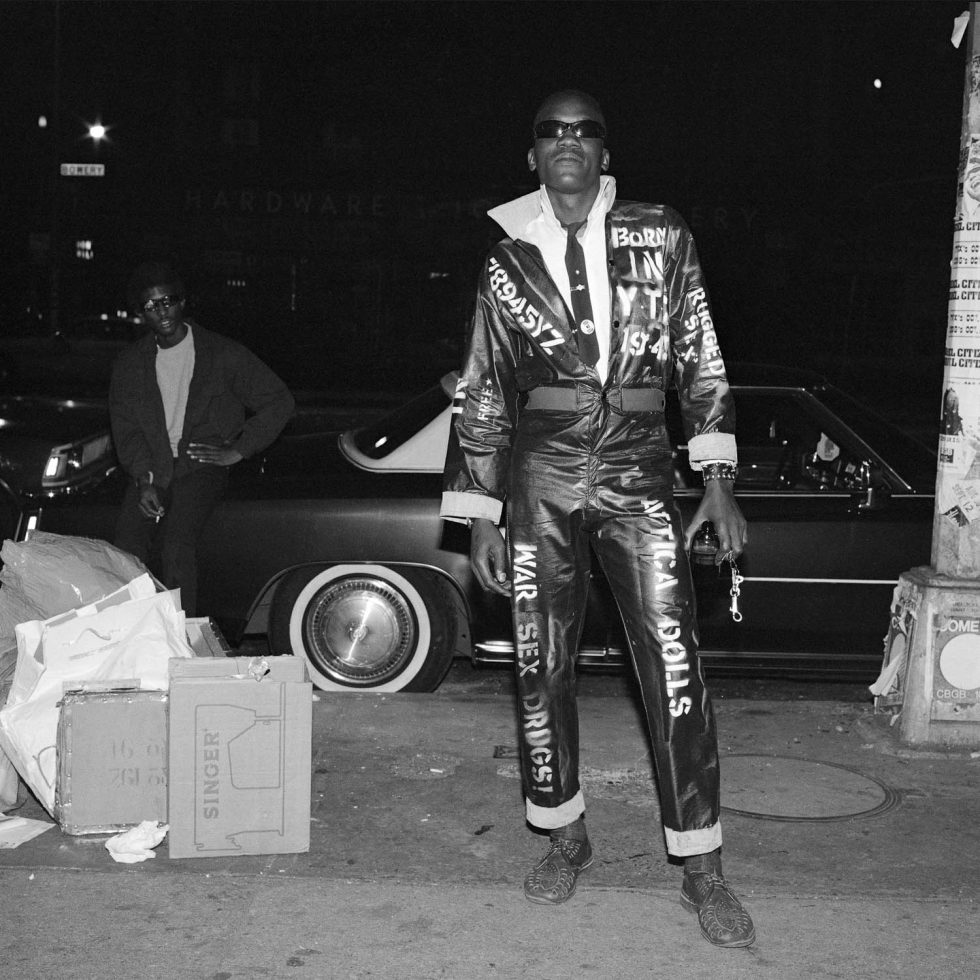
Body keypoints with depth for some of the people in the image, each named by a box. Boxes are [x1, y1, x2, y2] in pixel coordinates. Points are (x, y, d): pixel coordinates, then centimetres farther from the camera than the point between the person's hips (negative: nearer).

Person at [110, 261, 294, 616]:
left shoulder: (222, 354, 5)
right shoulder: (130, 364, 14)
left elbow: (278, 401, 5)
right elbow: (125, 428, 7)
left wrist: (237, 450, -4)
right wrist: (144, 478, -11)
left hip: (200, 466, -3)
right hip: (151, 469, 3)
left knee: (176, 544, -28)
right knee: (126, 549, -22)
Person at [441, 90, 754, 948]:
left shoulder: (661, 239, 4)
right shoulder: (507, 262, 6)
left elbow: (701, 363, 6)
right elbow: (481, 395, 9)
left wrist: (718, 480, -1)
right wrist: (480, 519, 5)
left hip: (638, 480, -1)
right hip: (540, 488, 2)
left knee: (676, 674, -5)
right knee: (541, 674, 7)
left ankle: (704, 872, 8)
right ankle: (567, 838, 28)